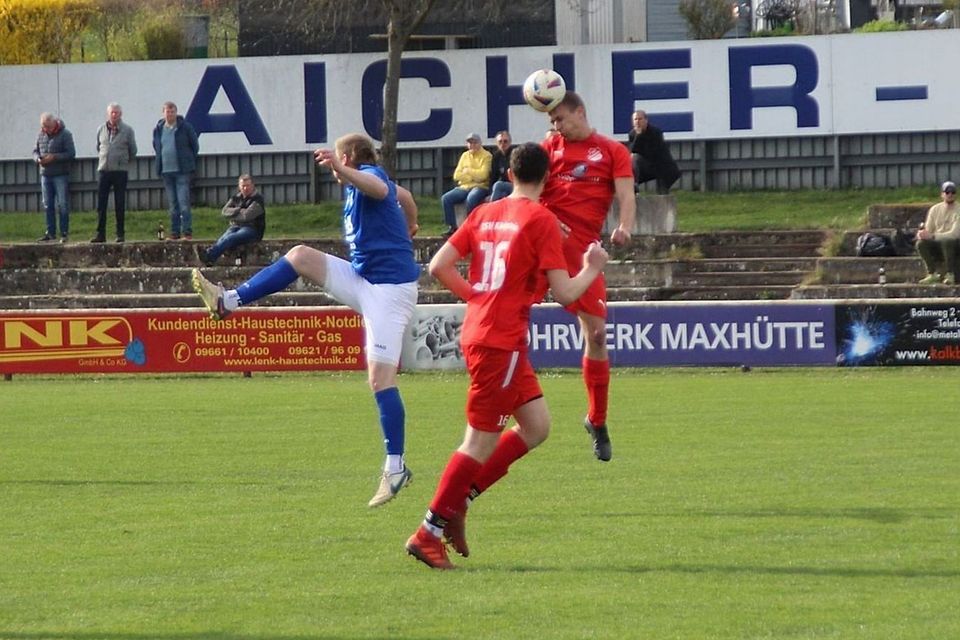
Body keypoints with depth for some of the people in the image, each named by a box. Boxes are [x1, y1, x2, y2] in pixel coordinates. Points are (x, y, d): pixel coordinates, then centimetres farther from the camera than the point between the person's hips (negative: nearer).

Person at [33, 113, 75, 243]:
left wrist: (54, 157, -20)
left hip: (61, 175, -5)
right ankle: (51, 233, 13)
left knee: (63, 205, -3)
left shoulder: (65, 134, -7)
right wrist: (38, 159, -6)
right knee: (48, 205, 7)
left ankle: (64, 233, 2)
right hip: (45, 174, 5)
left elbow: (71, 153, -12)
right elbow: (35, 151, 17)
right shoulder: (41, 135, 9)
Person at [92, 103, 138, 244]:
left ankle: (120, 234, 5)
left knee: (120, 205, 1)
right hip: (103, 169, 2)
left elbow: (133, 151, 8)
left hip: (120, 170, -2)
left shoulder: (127, 130, -1)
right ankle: (100, 233, 4)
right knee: (101, 204, 0)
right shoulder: (101, 130, 7)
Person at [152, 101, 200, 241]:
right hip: (166, 171, 4)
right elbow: (156, 147, 23)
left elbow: (195, 145, 5)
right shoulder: (158, 130, 9)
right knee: (173, 204, 9)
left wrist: (189, 163, 4)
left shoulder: (185, 127, -3)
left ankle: (187, 232, -9)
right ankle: (175, 232, 13)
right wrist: (160, 163, 13)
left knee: (184, 202, -11)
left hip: (182, 171, -4)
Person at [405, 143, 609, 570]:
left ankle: (457, 501, 12)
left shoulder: (485, 214, 11)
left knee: (537, 426, 14)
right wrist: (592, 269, 7)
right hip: (502, 339, -8)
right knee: (481, 441, -3)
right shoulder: (541, 220, -9)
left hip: (478, 329, 8)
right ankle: (429, 532, -1)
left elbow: (439, 266, 7)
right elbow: (564, 292, -10)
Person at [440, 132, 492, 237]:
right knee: (446, 199, -16)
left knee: (471, 199, -38)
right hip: (464, 187, 6)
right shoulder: (465, 156, 15)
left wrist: (468, 171, -4)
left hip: (480, 187, -6)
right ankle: (452, 227, -12)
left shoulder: (486, 156, -2)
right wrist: (473, 176, -5)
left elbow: (483, 175, -15)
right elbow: (457, 176, 7)